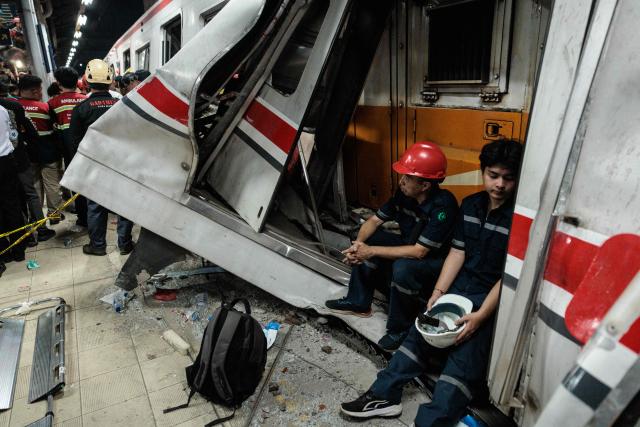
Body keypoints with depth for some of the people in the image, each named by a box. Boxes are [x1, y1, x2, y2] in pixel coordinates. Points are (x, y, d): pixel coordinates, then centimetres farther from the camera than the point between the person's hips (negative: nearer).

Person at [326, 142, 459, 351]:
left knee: (403, 267, -36)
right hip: (409, 247, 7)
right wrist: (359, 243, -23)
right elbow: (374, 220, -2)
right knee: (367, 240, -5)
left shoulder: (443, 205, -31)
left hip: (435, 261, -7)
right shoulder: (404, 194, -10)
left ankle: (400, 329, -11)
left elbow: (419, 252, -33)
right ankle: (358, 302, 8)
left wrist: (372, 251, -30)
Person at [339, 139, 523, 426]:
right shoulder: (470, 204, 5)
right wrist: (438, 291, -2)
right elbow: (457, 252, 6)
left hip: (491, 298, -5)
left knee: (463, 360, -17)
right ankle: (385, 395, 3)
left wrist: (480, 316, -21)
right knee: (420, 333, -2)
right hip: (459, 287, 6)